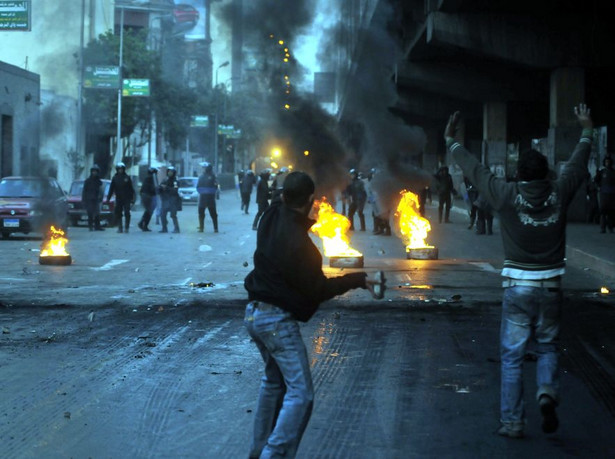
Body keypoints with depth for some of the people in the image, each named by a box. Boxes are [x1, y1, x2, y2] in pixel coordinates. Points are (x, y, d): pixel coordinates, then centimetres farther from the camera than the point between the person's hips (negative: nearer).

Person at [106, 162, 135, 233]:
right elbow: (111, 189, 6)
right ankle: (120, 228, 4)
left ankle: (126, 227, 1)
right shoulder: (115, 178, 5)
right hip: (118, 199, 2)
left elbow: (131, 189, 3)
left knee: (127, 213, -5)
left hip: (126, 199, -2)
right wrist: (108, 198, -1)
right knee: (118, 214, -1)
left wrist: (132, 199, -1)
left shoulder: (127, 177, 1)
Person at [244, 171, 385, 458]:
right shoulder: (299, 243, -26)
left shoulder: (272, 216, -3)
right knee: (300, 393, -8)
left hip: (254, 313, 10)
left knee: (274, 381, 24)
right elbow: (318, 289, -16)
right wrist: (359, 280, -9)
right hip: (279, 320, -9)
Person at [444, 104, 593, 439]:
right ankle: (547, 392, -8)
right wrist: (586, 132, 32)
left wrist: (451, 141, 16)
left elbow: (475, 170, 1)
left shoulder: (508, 195, -10)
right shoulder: (559, 193, -4)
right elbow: (578, 165, 14)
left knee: (512, 356, 6)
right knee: (547, 347, 19)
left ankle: (512, 422, 7)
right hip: (551, 286, 2)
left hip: (517, 286, -2)